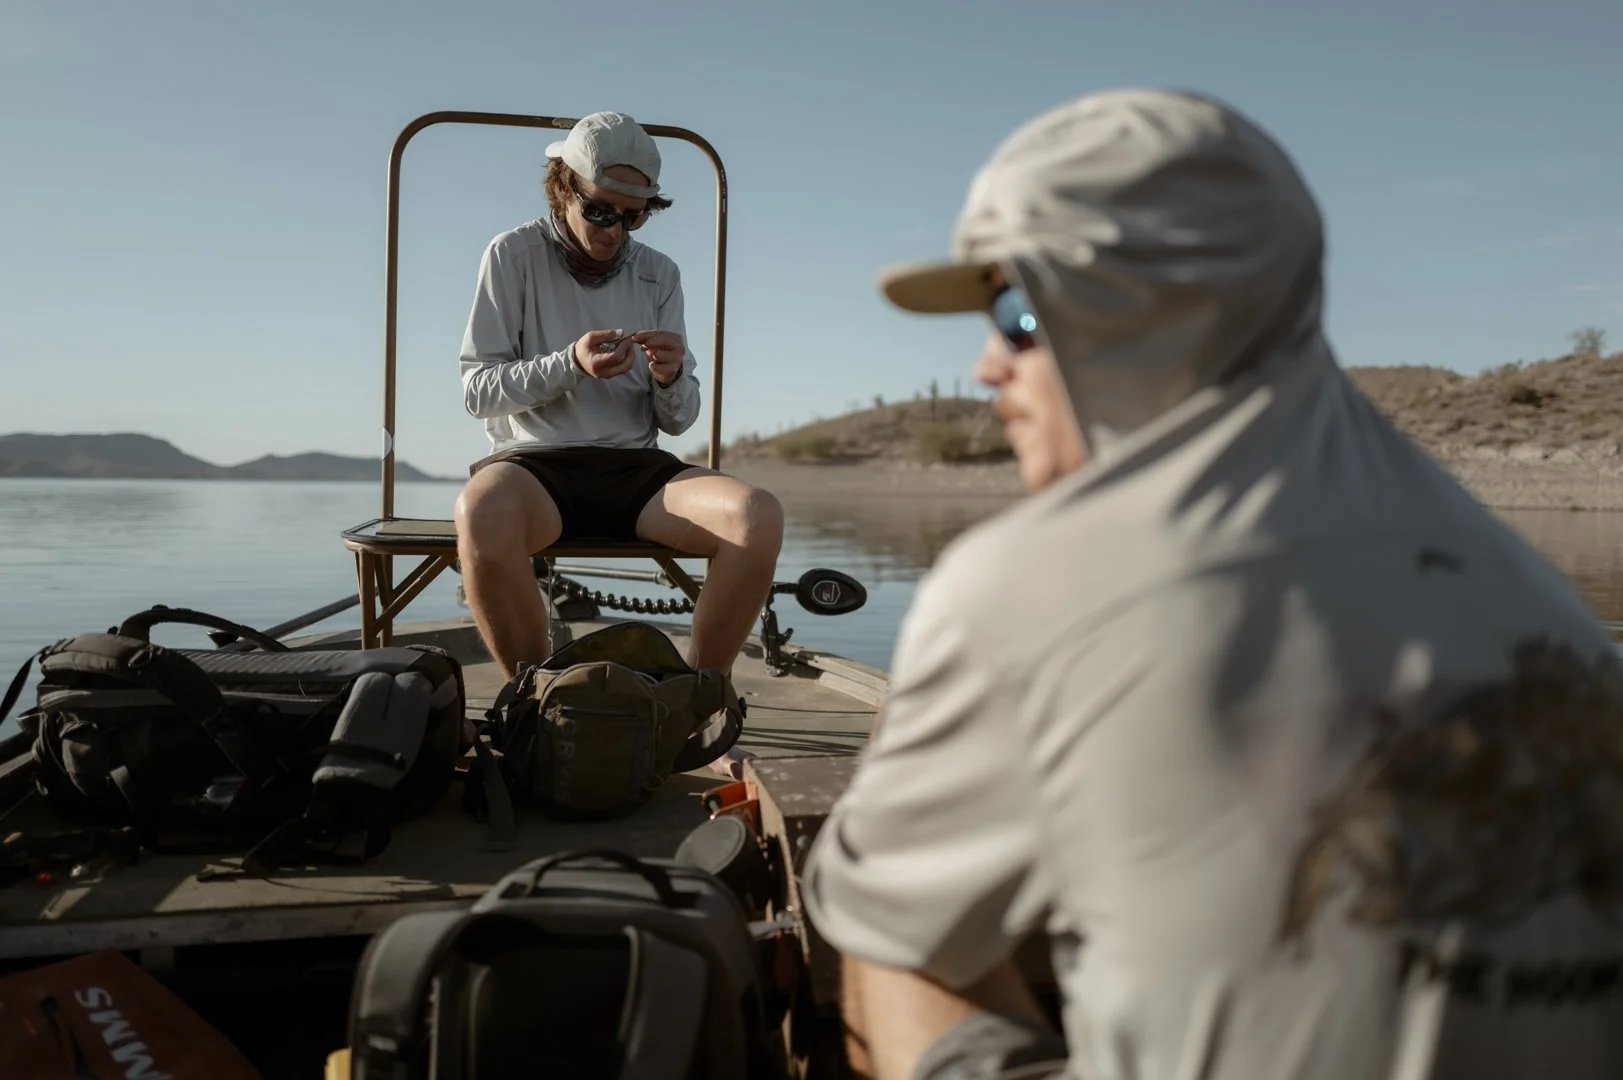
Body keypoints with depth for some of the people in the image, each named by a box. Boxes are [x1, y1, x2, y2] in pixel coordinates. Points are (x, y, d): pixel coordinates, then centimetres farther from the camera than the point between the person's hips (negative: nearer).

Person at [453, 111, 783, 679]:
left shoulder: (659, 275, 12)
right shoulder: (514, 255, 4)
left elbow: (678, 420, 11)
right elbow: (477, 391, 0)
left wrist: (671, 378, -13)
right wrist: (569, 364, -17)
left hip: (636, 466, 3)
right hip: (535, 461, -2)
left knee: (758, 515, -27)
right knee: (482, 511, -39)